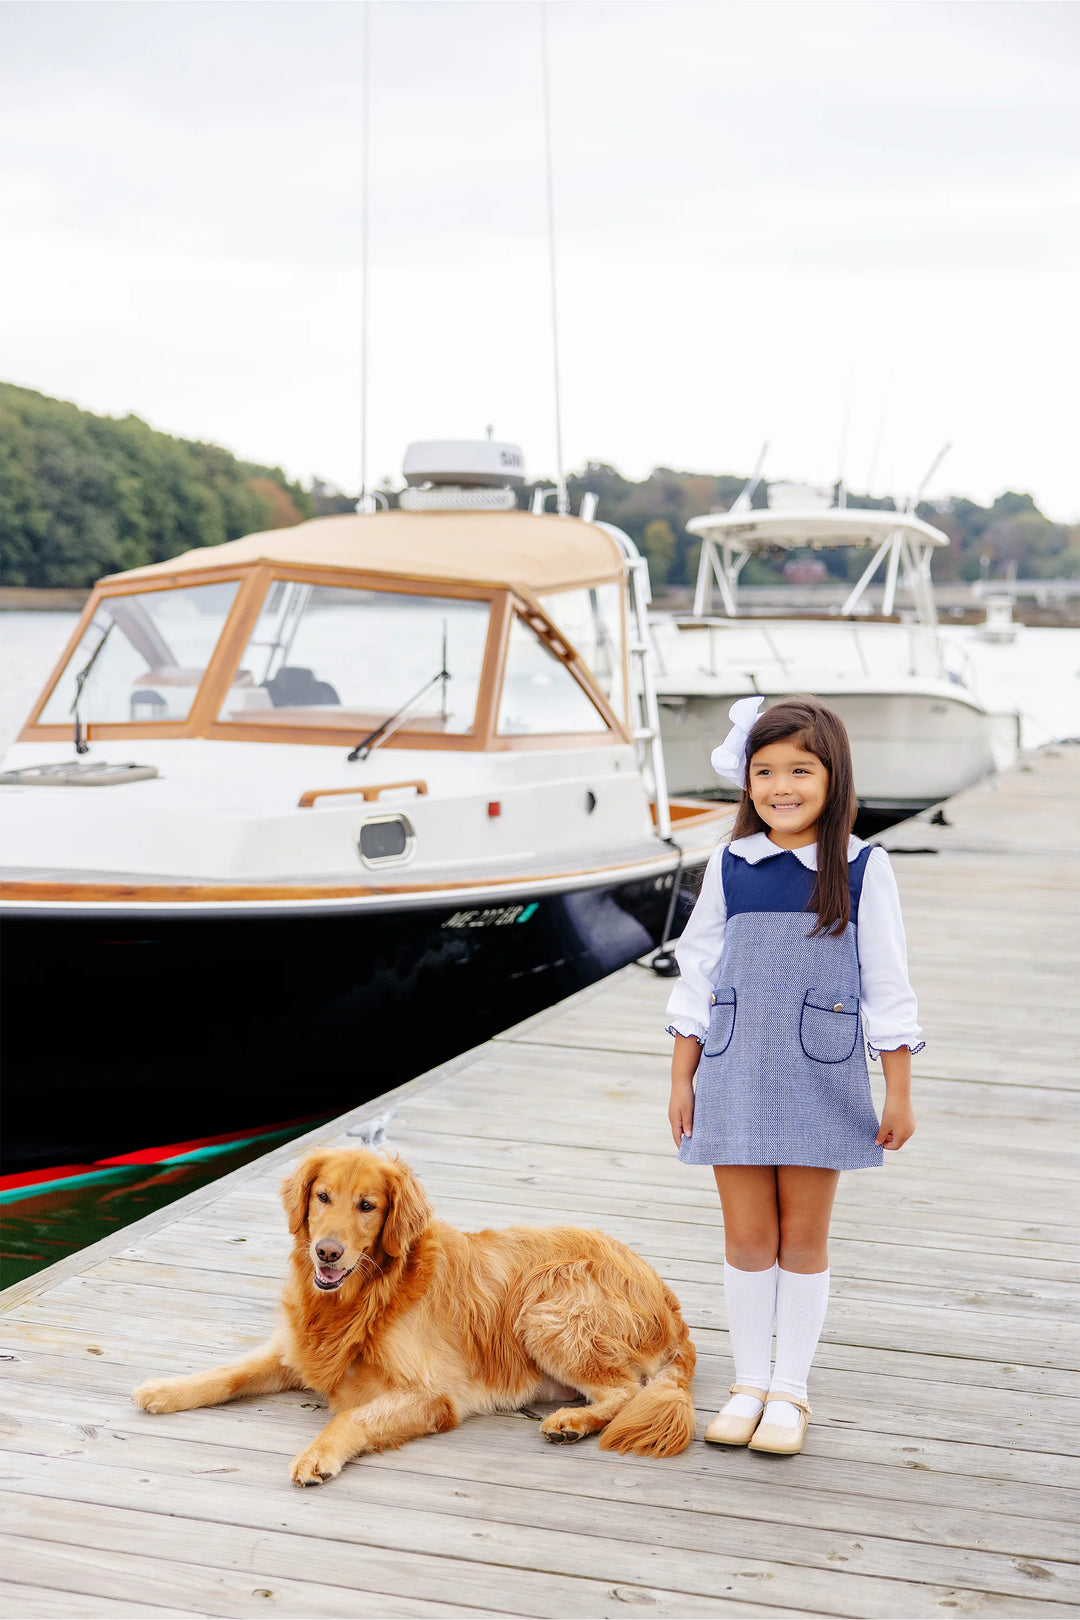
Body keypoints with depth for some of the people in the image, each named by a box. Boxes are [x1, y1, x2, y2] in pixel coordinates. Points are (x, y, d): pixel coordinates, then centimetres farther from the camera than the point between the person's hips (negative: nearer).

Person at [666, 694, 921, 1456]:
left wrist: (900, 1094, -2)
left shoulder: (862, 868, -4)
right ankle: (748, 1384, 22)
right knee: (747, 1238, 7)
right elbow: (697, 974, 7)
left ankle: (790, 1392, 19)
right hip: (736, 1078, 2)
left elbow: (887, 988, -2)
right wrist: (681, 1079, 6)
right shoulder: (730, 867, 2)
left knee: (803, 1239, 6)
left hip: (821, 1080, -2)